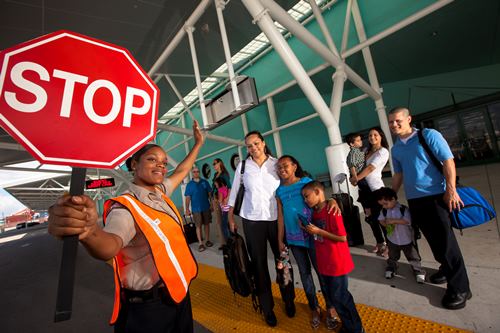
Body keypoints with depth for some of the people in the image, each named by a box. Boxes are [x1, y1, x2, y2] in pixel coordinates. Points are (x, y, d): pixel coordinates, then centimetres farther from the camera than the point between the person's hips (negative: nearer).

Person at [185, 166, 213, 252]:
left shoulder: (205, 182, 2)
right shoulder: (189, 184, -1)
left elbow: (210, 194, 5)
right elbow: (188, 197, -2)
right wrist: (187, 209, -7)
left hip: (206, 207, 2)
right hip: (196, 209, -1)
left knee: (206, 224, 10)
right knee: (198, 226, 2)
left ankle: (207, 240, 24)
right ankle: (200, 243, 9)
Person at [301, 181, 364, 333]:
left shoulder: (331, 211, -21)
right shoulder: (315, 212, 4)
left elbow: (342, 237, -21)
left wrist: (318, 231, -22)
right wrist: (309, 230, -3)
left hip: (337, 263, -8)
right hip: (324, 263, 8)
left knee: (339, 296, 8)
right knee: (332, 296, 20)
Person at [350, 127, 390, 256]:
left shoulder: (383, 151, -6)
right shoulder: (368, 151, 16)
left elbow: (371, 168, -14)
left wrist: (356, 179, -12)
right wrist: (355, 177, -5)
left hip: (376, 188, -7)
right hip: (365, 188, 7)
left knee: (380, 217, -2)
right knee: (370, 218, 12)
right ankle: (380, 243, 29)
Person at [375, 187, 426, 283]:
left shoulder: (403, 209, -22)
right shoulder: (384, 210, -7)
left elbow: (407, 221, -31)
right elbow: (381, 219, 0)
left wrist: (393, 221, -32)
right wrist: (385, 224, -20)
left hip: (407, 239, -4)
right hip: (392, 239, 4)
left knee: (413, 257, 13)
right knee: (392, 257, 21)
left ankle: (418, 271, 32)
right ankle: (391, 268, 41)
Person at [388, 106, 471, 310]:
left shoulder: (429, 136, -6)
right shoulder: (396, 149, 10)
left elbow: (448, 161, -10)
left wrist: (451, 190, -17)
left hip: (435, 196, -5)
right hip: (413, 200, 5)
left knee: (446, 241, -2)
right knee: (433, 239, 15)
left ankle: (460, 288, 12)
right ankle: (447, 269, 35)